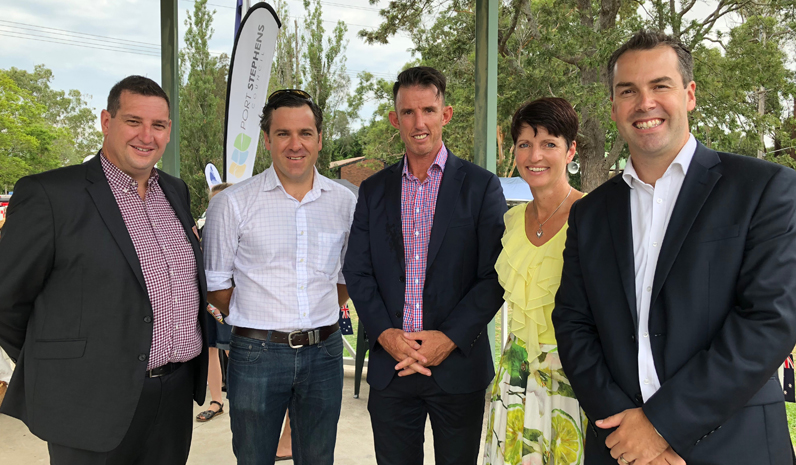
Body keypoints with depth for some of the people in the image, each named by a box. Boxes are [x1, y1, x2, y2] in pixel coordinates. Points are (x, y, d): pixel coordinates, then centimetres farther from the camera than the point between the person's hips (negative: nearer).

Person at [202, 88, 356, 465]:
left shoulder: (344, 202, 4)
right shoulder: (232, 203, -5)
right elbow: (216, 284, 1)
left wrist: (319, 319, 7)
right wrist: (261, 323, 2)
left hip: (324, 352, 3)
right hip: (257, 353, -2)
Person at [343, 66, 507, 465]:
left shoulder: (481, 187, -1)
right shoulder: (374, 190, 8)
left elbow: (495, 276, -6)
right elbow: (357, 271, 4)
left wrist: (450, 338, -14)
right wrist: (385, 334, -10)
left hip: (458, 366, -2)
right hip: (390, 367, 2)